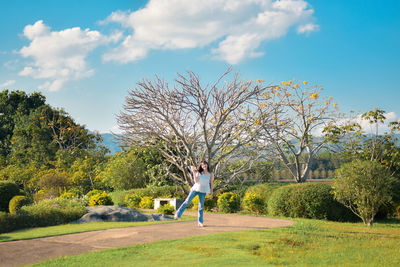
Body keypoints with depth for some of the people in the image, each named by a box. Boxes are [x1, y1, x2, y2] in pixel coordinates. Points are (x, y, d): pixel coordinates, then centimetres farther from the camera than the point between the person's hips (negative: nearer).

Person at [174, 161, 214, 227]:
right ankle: (178, 214, 7)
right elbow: (196, 181, -10)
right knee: (187, 202, -1)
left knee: (201, 207, 1)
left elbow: (211, 184, 6)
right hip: (195, 189, 0)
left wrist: (211, 193, 6)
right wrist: (193, 172, -13)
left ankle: (200, 222, 5)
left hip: (203, 191, 0)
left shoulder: (211, 174, 1)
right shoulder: (199, 172, 1)